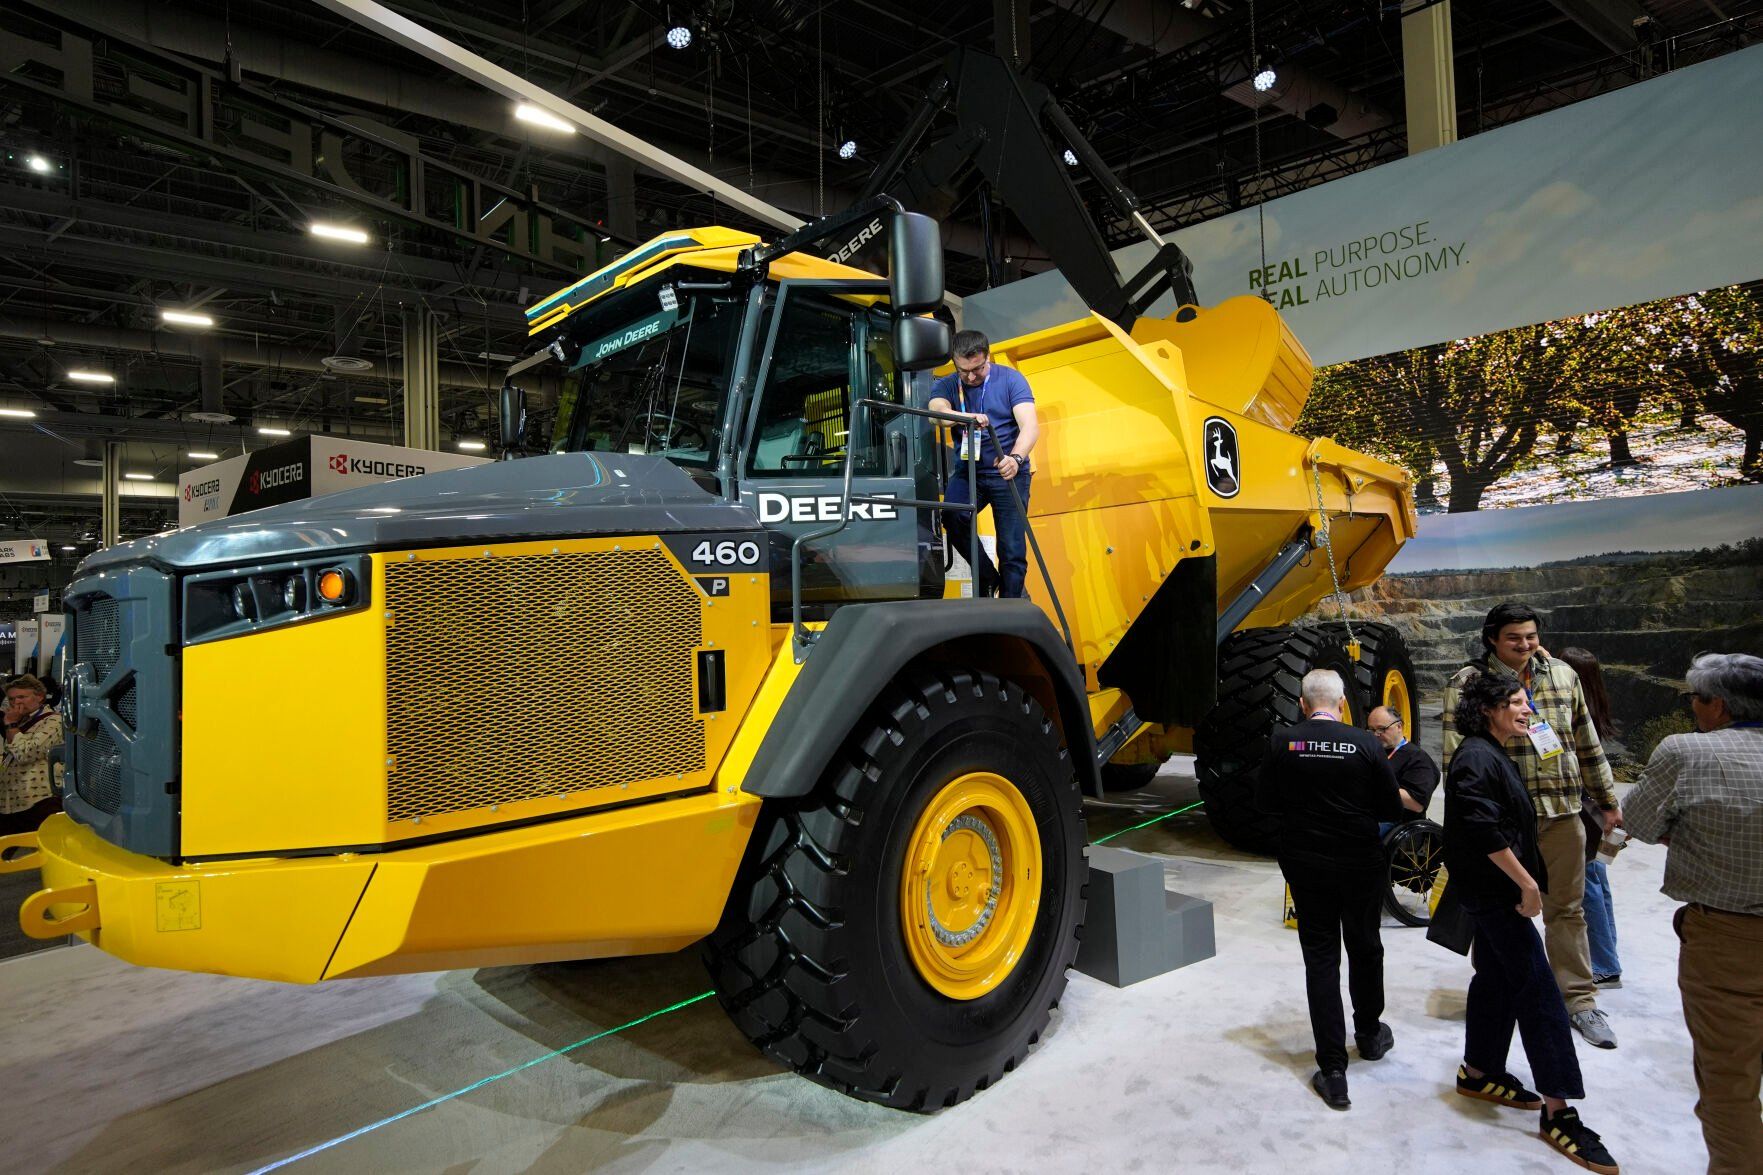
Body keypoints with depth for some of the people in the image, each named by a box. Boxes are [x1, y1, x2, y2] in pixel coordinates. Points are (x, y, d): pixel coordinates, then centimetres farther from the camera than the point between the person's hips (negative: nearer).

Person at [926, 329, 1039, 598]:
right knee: (953, 516, -27)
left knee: (1012, 550, -4)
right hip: (968, 471, 2)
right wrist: (966, 417, -45)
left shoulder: (1011, 379, -4)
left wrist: (1015, 458, -37)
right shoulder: (946, 385, 1)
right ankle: (987, 576, -4)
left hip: (1008, 474, -1)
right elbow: (937, 409, -22)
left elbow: (1030, 426, -16)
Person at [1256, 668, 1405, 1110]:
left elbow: (1265, 800, -2)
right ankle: (1369, 1035, 43)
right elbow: (1391, 808, -6)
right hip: (1360, 864, 0)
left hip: (1305, 865, 0)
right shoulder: (1365, 745, -12)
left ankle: (1333, 1071, 6)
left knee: (1320, 958, 6)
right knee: (1365, 949, 21)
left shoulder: (1282, 741, -10)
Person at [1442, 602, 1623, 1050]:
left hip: (1562, 811, 4)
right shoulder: (1468, 683, -6)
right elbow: (1457, 755, -10)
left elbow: (1588, 744, 16)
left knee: (1566, 909, 12)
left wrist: (1607, 800, 18)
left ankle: (1579, 999, 24)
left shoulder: (1563, 675, 8)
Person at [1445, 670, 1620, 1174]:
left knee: (1496, 978, 17)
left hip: (1494, 892, 11)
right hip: (1494, 892, -11)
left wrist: (1533, 875, 23)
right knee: (1538, 991, -7)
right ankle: (1558, 1111, -1)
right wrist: (1527, 883, -22)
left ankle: (1478, 1073, 29)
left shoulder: (1493, 755, 15)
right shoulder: (1476, 758, -18)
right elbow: (1485, 830, -26)